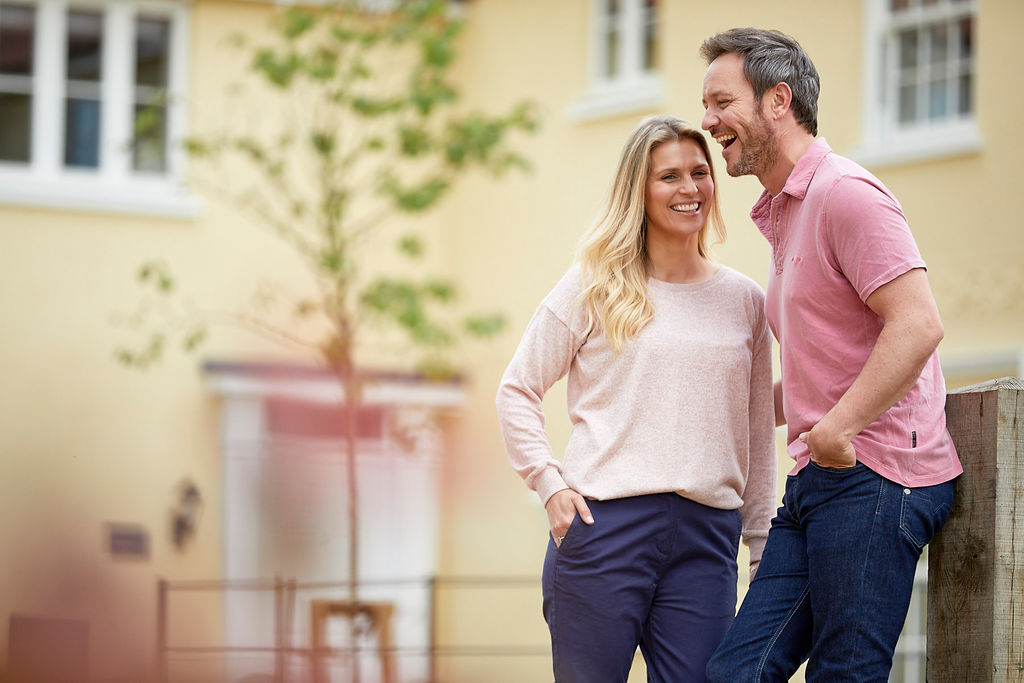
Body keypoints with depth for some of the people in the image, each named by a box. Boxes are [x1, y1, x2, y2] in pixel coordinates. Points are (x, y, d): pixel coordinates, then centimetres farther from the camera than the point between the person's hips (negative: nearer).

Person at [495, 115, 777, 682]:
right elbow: (517, 391, 8)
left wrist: (763, 549, 14)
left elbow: (757, 432, 17)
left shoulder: (745, 301, 14)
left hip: (707, 536, 2)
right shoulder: (594, 288, 5)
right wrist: (550, 485, -4)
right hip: (603, 525, -2)